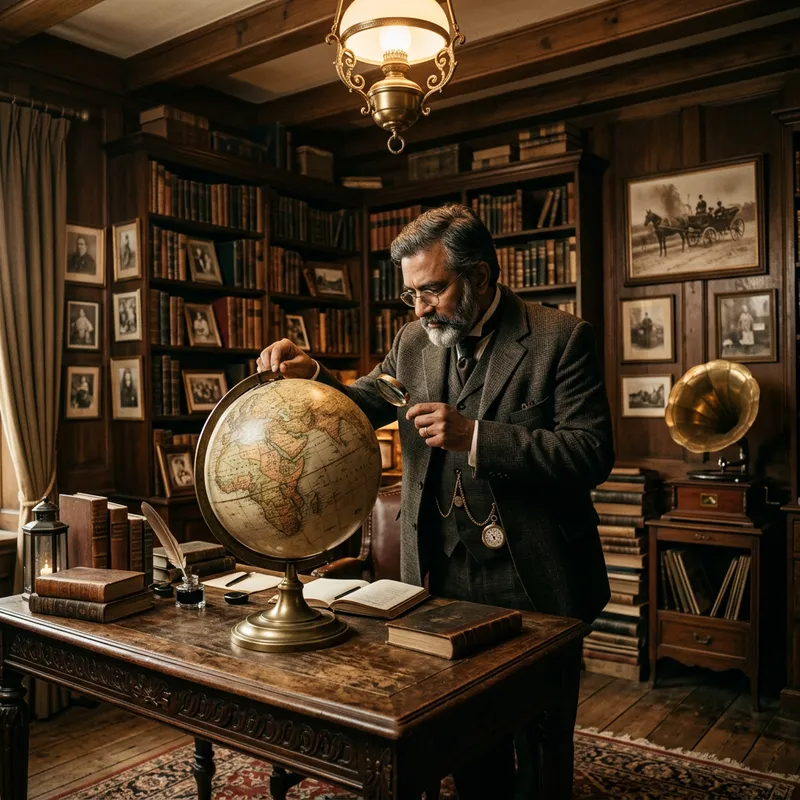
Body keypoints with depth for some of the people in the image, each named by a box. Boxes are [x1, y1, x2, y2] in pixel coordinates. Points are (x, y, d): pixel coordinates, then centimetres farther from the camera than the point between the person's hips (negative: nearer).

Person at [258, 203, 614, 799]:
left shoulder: (561, 339, -11)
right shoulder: (414, 341, 5)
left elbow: (593, 454, -17)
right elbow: (361, 408, 12)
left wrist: (474, 436, -25)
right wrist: (310, 376, -9)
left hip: (532, 583, -4)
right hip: (443, 578, 4)